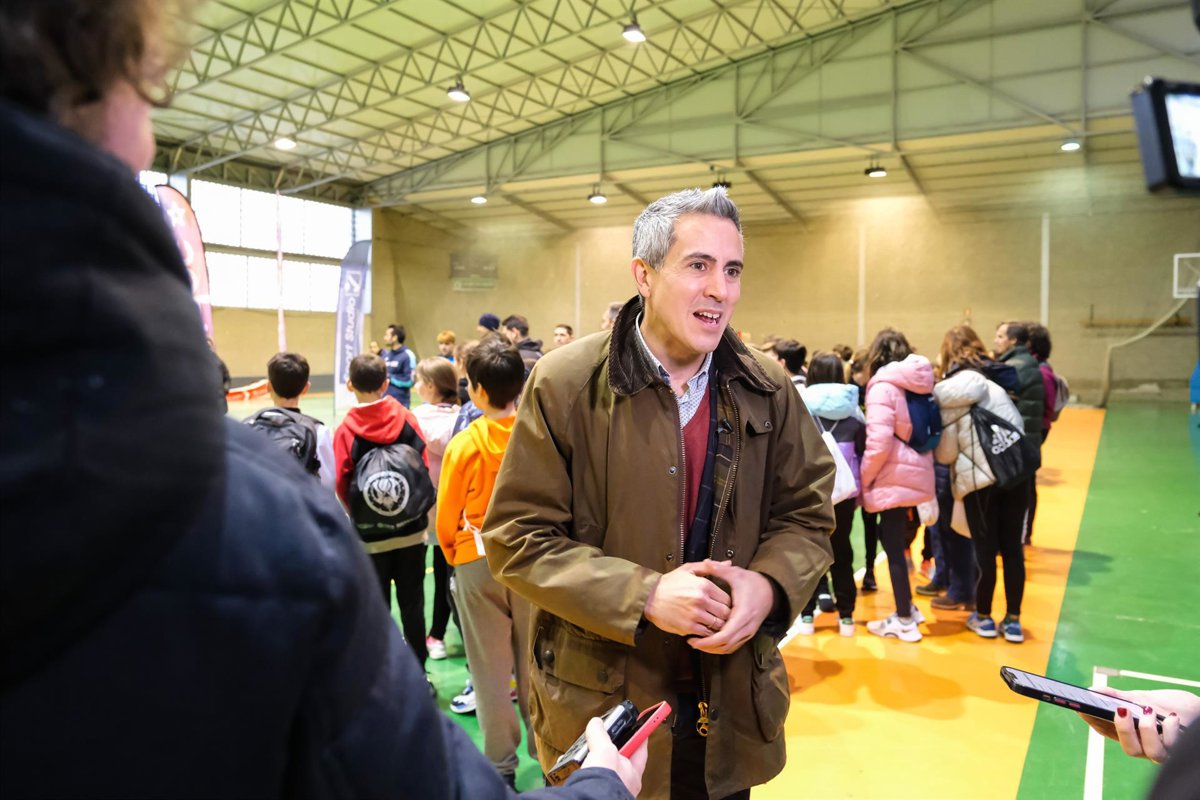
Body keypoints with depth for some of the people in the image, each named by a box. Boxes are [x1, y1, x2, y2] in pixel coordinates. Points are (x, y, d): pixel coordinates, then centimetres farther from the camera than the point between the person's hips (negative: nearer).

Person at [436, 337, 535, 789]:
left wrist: (454, 556, 13)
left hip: (478, 563, -2)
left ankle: (501, 763, 23)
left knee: (491, 667, 12)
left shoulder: (464, 444, -14)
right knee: (533, 661, 17)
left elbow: (446, 517, -6)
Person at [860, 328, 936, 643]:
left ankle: (904, 622, 10)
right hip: (917, 473, 8)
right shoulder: (918, 383, 9)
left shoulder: (883, 385, -14)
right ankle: (907, 607, 31)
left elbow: (879, 441, -21)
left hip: (894, 477, -8)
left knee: (893, 545, 2)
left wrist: (864, 477, -9)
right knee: (895, 540, 21)